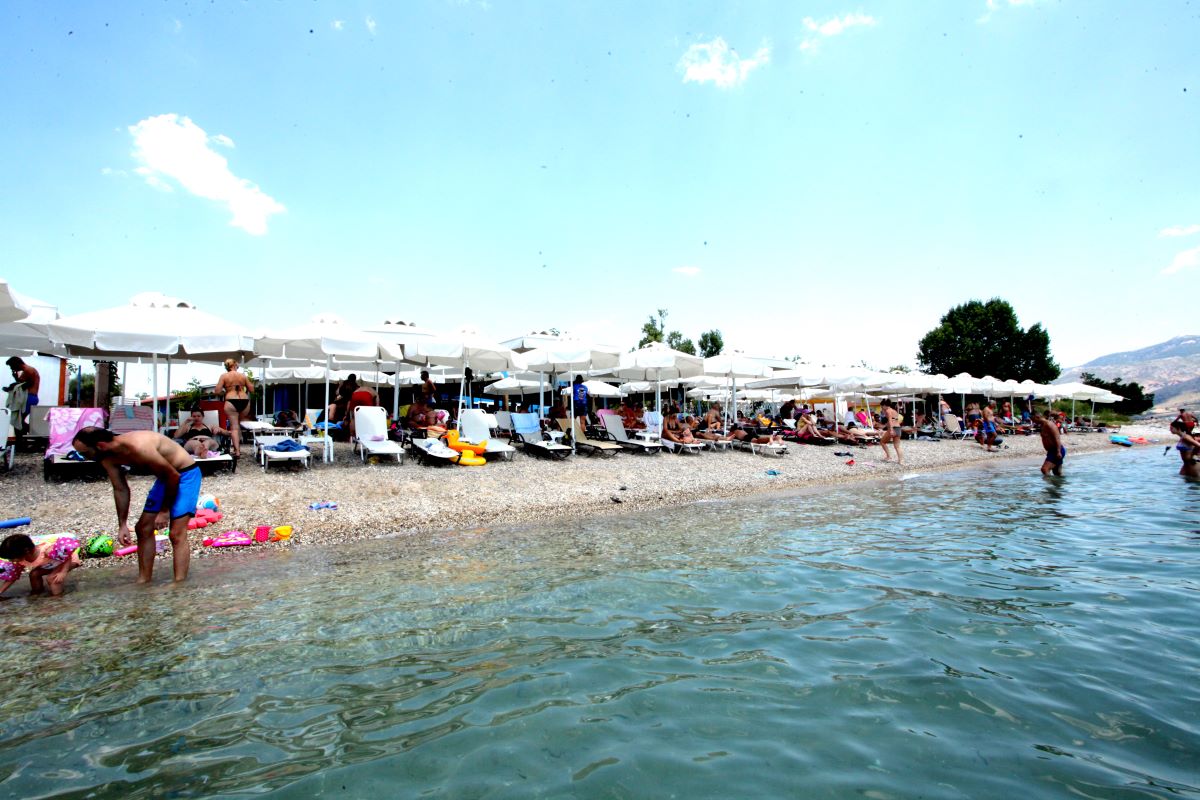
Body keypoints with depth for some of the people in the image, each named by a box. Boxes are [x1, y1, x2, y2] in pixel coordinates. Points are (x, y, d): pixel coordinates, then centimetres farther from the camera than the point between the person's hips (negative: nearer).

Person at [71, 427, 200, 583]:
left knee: (177, 534, -13)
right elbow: (120, 489, 7)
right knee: (143, 529, 11)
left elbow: (173, 476, -24)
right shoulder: (108, 458, -6)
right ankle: (143, 582, 22)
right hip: (166, 476, 9)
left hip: (185, 474, -9)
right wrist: (122, 525, 4)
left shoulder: (137, 447, -32)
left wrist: (165, 510, -13)